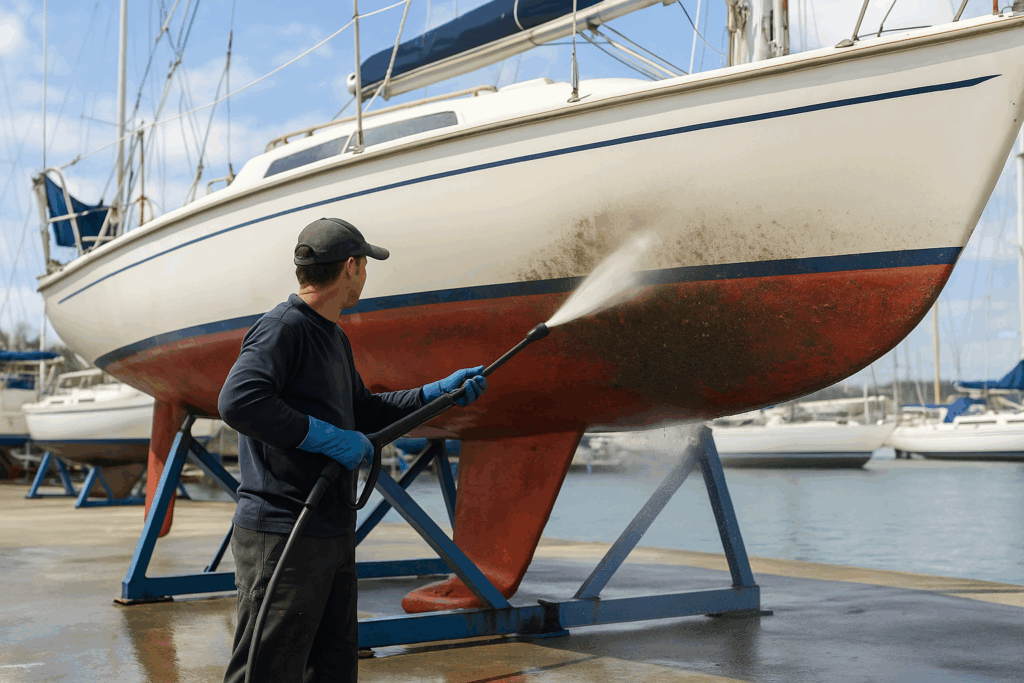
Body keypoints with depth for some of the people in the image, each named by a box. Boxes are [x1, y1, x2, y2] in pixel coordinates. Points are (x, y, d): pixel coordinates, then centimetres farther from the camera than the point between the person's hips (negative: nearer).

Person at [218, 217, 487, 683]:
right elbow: (238, 402, -27)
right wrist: (330, 438, -23)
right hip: (282, 536, -10)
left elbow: (362, 412, 29)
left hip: (332, 534, 10)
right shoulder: (282, 327, -13)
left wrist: (439, 392, 25)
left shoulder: (334, 338, 18)